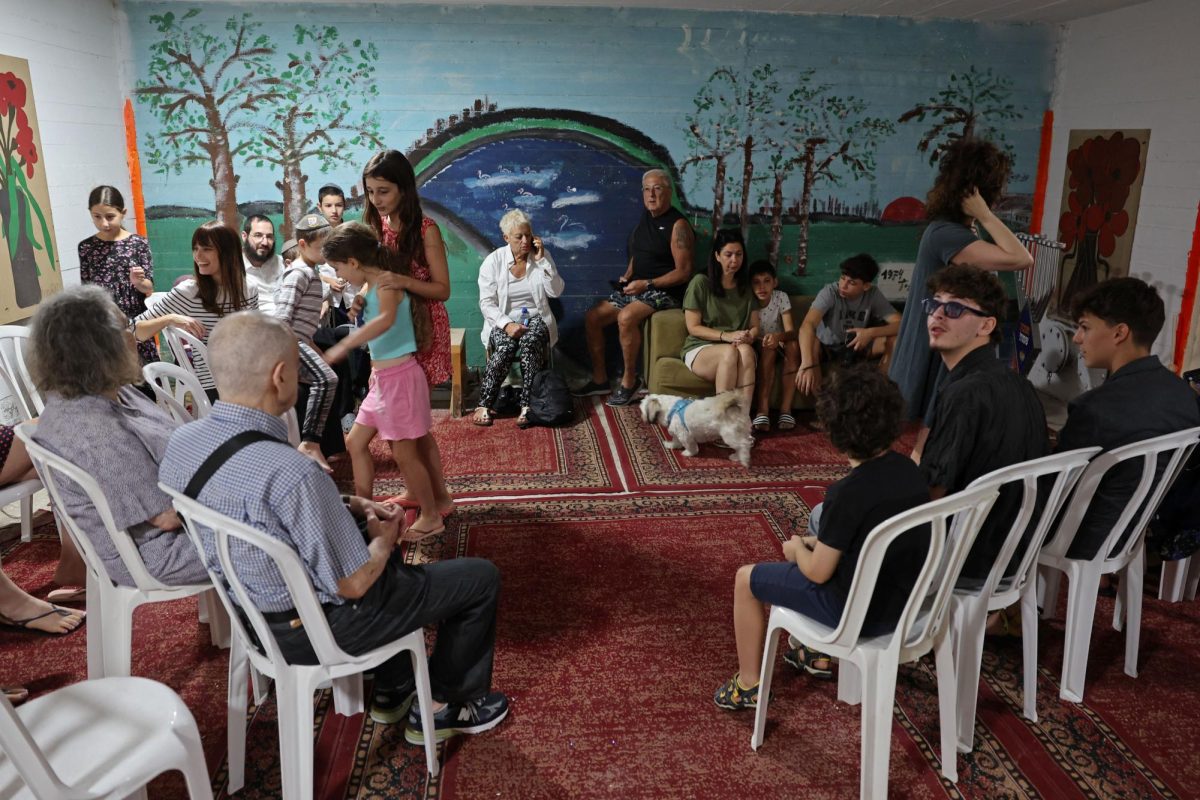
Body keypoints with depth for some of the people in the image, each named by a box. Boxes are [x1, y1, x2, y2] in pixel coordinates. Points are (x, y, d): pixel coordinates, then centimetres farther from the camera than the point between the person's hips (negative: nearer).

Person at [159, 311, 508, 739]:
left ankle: (391, 693, 42)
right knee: (481, 577, 9)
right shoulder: (292, 473, -36)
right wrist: (383, 541, -5)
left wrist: (349, 508, 2)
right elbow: (354, 583, -25)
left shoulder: (181, 442, -10)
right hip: (316, 630, -8)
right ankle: (447, 707, 28)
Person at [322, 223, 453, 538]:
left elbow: (387, 319, -39)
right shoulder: (372, 285, 10)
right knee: (355, 442, 14)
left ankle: (431, 517, 15)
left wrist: (344, 345, -44)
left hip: (399, 377, -10)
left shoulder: (385, 283, -18)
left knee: (404, 453, 1)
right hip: (382, 377, 10)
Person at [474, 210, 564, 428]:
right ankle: (485, 404, -24)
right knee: (505, 346, -34)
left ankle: (527, 405, -30)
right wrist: (507, 324, -21)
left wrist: (541, 260, -12)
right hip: (504, 321, -1)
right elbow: (487, 303, -5)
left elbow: (556, 291, -5)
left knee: (529, 342, -34)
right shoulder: (493, 261, -1)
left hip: (536, 318, 1)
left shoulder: (541, 256, 4)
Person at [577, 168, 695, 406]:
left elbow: (683, 272, -17)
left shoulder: (678, 225, -13)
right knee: (592, 317, -3)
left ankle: (629, 380, -18)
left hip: (663, 291, -8)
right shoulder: (645, 218, 12)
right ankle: (600, 379, 8)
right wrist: (627, 276, 4)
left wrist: (646, 284, -21)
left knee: (626, 317, -34)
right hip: (636, 288, 8)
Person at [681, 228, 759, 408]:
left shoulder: (747, 287, 14)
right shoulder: (700, 283, -1)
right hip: (700, 349, -3)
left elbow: (755, 327, 11)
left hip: (737, 350, 3)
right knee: (730, 352, -37)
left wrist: (748, 337, -13)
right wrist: (726, 336, -15)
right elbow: (693, 327, -3)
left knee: (746, 351, -34)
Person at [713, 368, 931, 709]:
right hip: (906, 600, 8)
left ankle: (748, 684, 23)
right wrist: (819, 543, 10)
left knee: (746, 579, 8)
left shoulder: (849, 493, -27)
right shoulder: (908, 469, -5)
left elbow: (818, 572, -18)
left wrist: (797, 548, 2)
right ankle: (821, 654, 42)